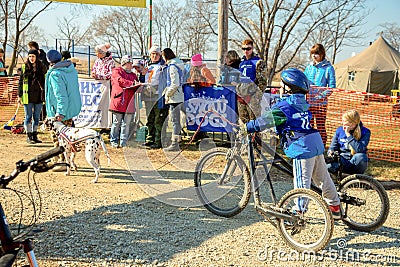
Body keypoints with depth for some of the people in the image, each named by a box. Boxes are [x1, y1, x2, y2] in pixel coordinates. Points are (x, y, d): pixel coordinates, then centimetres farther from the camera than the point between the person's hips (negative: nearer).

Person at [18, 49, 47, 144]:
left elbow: (46, 81, 8)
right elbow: (20, 82, 6)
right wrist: (19, 95, 3)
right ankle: (28, 136, 6)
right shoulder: (24, 67, 3)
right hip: (27, 96, -1)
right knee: (28, 116, 1)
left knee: (37, 117, 8)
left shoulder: (42, 67, 4)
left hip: (39, 96, 2)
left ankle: (34, 135, 17)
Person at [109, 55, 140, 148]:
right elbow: (120, 81, -12)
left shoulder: (133, 75, 24)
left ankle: (123, 142, 7)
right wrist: (132, 83, -18)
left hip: (129, 103, 5)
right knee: (117, 123, 0)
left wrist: (139, 85, -4)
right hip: (119, 101, -5)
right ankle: (114, 141, 10)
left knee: (126, 124, 3)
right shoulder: (116, 71, 6)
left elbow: (136, 88, 19)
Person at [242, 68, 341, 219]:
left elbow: (267, 120, -8)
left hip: (302, 146, -8)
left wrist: (248, 127, 1)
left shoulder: (284, 105, -9)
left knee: (302, 182, -5)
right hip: (316, 143, 9)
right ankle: (335, 207, 29)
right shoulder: (302, 103, 16)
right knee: (322, 178, 19)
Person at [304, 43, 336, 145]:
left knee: (320, 126, -3)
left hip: (321, 102, -4)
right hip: (308, 101, 5)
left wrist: (321, 96, -17)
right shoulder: (309, 67, 13)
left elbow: (332, 87, -6)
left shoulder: (328, 68, -2)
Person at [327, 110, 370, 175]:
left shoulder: (365, 132, -8)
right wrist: (331, 152, -17)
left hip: (355, 162, 1)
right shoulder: (339, 130, 4)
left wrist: (348, 134, -23)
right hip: (342, 161, -1)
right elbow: (333, 146, 8)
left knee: (360, 157, -37)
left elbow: (359, 149, -24)